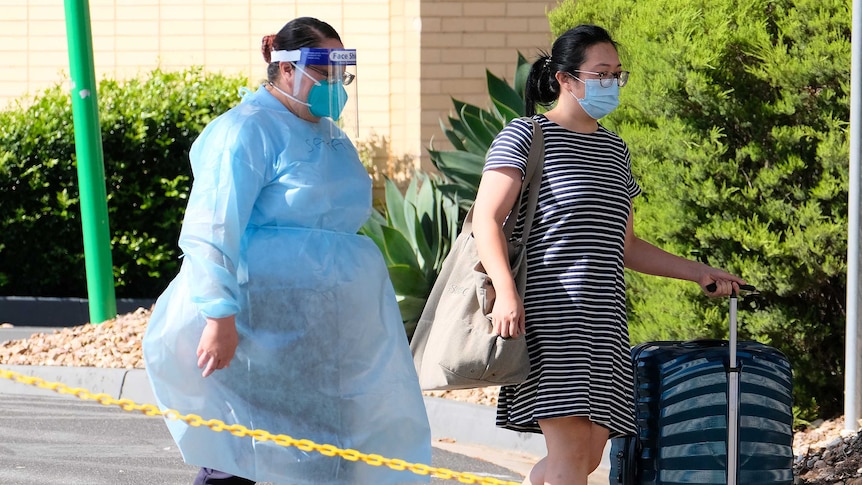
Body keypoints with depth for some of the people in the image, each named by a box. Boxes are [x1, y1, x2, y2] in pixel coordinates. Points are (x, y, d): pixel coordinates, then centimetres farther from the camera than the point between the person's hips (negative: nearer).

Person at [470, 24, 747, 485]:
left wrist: (699, 272, 19)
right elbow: (486, 218, -10)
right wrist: (506, 291, -24)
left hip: (602, 318, 7)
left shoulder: (614, 150, 20)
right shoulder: (525, 136, -2)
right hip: (546, 316, -7)